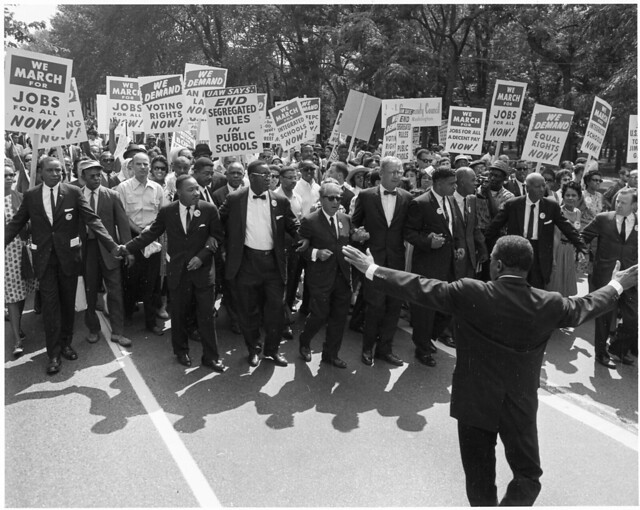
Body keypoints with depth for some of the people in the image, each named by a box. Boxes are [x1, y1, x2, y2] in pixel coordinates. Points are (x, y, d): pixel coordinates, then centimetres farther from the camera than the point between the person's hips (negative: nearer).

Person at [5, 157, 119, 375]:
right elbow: (15, 224, 7)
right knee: (50, 304, 1)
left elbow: (92, 220, -9)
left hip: (68, 256, 0)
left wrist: (112, 246, -19)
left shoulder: (74, 192, -4)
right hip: (44, 258, 0)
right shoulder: (30, 196, 1)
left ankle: (65, 344, 29)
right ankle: (53, 353, 11)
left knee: (68, 303, 11)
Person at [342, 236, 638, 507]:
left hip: (475, 403, -1)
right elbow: (585, 307, 11)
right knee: (527, 475, 18)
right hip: (522, 405, 2)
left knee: (480, 478, 16)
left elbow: (420, 288, -15)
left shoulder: (470, 294, -19)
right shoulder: (549, 304, -8)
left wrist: (371, 270, -6)